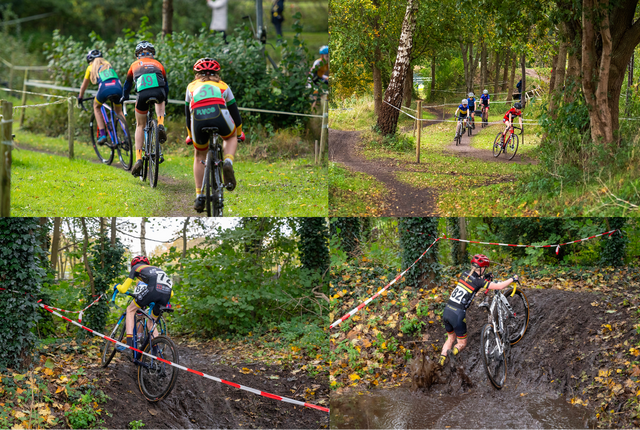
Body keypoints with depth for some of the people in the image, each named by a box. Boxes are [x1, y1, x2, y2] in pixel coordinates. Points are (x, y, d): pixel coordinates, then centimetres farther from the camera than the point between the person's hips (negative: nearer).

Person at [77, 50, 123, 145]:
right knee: (119, 111, 26)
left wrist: (80, 98, 53)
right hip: (118, 87, 3)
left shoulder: (91, 67, 26)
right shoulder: (107, 64, 34)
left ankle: (102, 134, 14)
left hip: (105, 88, -3)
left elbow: (84, 86, 35)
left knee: (96, 106, 27)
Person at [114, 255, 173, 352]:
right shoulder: (155, 269, 40)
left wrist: (118, 286, 46)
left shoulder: (136, 268, 28)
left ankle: (129, 343, 2)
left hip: (153, 289, -5)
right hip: (167, 292, 5)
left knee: (130, 310, 16)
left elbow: (123, 289, 24)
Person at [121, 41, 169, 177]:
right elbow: (166, 85, 40)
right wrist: (164, 99, 58)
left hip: (143, 95, -1)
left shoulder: (135, 65, 28)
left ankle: (138, 158, 4)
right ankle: (160, 124, 11)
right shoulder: (158, 64, 29)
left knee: (140, 126, 16)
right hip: (159, 93, 1)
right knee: (160, 102, 40)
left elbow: (128, 84, 41)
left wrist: (124, 97, 59)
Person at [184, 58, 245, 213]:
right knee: (231, 137, 34)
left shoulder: (192, 86, 34)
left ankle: (200, 195, 16)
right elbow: (234, 111, 39)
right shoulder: (223, 86, 32)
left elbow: (188, 114, 39)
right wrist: (239, 133, 54)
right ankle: (228, 162, 4)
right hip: (219, 115, -1)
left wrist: (190, 136, 53)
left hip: (198, 119, 1)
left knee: (199, 155, 25)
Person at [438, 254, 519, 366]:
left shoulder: (465, 274, 6)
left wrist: (485, 277, 28)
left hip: (447, 311, 6)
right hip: (457, 315, -6)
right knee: (462, 343, 10)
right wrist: (513, 278, 4)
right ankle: (453, 352, -22)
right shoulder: (479, 281, -12)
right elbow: (499, 286, -11)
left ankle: (441, 361, 11)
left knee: (451, 338, 25)